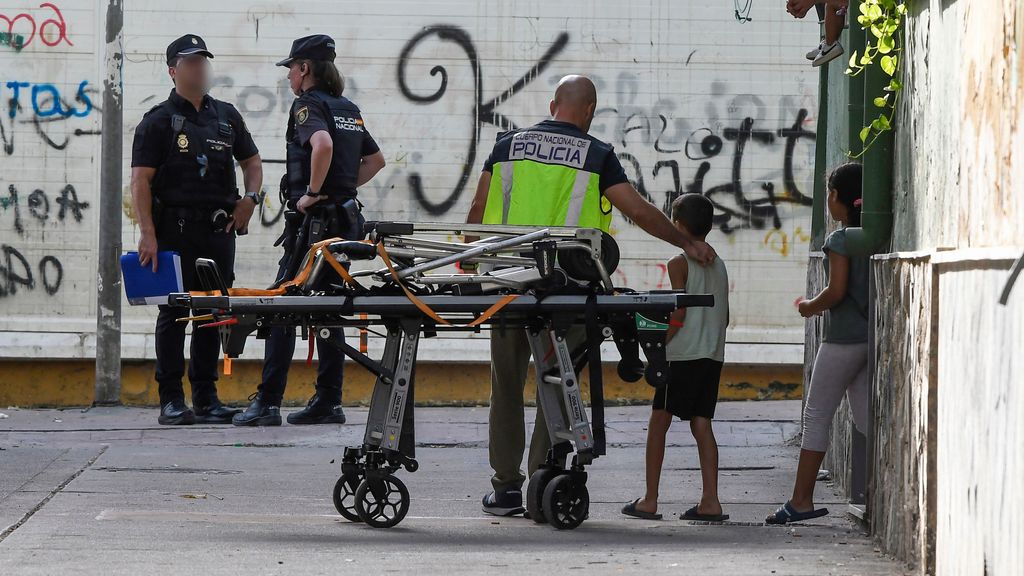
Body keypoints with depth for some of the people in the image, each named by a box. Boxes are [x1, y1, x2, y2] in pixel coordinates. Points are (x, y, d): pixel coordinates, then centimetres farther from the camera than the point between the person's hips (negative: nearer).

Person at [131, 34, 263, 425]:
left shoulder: (226, 116, 15)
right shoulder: (158, 121, -1)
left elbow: (251, 161, 24)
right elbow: (141, 180, -7)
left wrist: (250, 197, 4)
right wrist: (147, 234, -17)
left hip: (219, 230, 5)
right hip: (175, 228, -4)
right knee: (174, 313, -3)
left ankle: (206, 398, 12)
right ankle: (171, 400, 0)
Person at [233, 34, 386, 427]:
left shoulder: (308, 105, -10)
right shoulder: (349, 109, 16)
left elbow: (323, 144, -30)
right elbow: (376, 159, 25)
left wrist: (313, 192, -20)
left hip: (314, 219, -8)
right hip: (345, 218, 8)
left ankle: (267, 402, -8)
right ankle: (328, 401, 10)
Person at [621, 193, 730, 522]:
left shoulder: (679, 264, -8)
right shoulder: (719, 265, 13)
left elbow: (679, 313, -14)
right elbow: (725, 316, 14)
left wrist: (656, 346, -7)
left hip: (683, 356, -7)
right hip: (713, 356, 7)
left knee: (658, 423, 1)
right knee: (701, 424, 5)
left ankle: (650, 500, 0)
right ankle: (710, 501, -4)